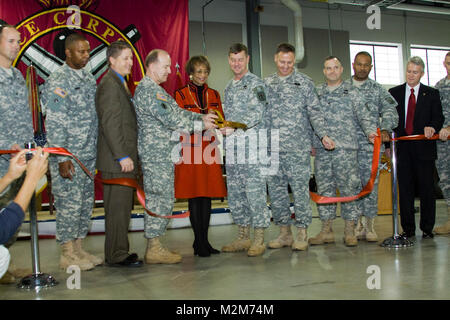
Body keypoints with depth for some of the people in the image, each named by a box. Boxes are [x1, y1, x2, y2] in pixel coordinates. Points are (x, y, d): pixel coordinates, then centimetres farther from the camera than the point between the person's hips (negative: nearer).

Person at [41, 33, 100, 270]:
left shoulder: (89, 79, 13)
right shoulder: (58, 81, -10)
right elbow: (54, 123, -14)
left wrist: (96, 151, 15)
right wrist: (62, 158, -18)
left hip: (88, 155, 8)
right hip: (68, 157, -7)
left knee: (85, 203, 12)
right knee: (69, 203, -2)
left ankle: (78, 248, 23)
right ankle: (67, 254, 10)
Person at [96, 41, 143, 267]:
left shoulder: (121, 83, 20)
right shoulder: (109, 84, -12)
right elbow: (110, 124, -19)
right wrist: (122, 156, -21)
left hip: (124, 157, 10)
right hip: (116, 161, -10)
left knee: (123, 206, 14)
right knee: (118, 207, -4)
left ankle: (119, 251, 23)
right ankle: (117, 256, 4)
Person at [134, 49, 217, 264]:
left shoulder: (153, 89, 21)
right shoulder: (149, 90, -14)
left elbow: (177, 112, 18)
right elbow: (172, 119, -18)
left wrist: (202, 117, 6)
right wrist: (201, 124, -8)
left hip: (162, 155, 11)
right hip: (157, 154, -11)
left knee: (160, 199, 12)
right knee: (159, 199, -6)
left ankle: (154, 246, 18)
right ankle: (154, 249, 1)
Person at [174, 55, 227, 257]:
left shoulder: (214, 95, 15)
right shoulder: (181, 94, 2)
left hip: (209, 150, 4)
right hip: (190, 149, -4)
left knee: (207, 196, 6)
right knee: (194, 197, -3)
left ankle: (203, 241, 13)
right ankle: (199, 243, 3)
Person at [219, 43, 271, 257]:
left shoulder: (255, 83, -2)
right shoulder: (229, 87, 21)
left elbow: (258, 113, -14)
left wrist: (235, 127, -20)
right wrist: (216, 125, 10)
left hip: (252, 145, -8)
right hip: (232, 147, 8)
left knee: (255, 192, -7)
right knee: (235, 193, 9)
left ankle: (258, 239, 0)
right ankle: (243, 237, 19)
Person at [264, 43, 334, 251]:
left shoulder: (304, 82, 5)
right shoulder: (266, 84, 13)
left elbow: (314, 111, 2)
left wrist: (323, 135, -10)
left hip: (298, 147, -3)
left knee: (300, 189, -3)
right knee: (275, 189, 6)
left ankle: (302, 233, 7)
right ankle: (284, 232, 17)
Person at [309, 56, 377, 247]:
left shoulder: (352, 93, 7)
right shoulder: (316, 93, 15)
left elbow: (364, 116, 2)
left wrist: (370, 131, -16)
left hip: (346, 148, -3)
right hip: (321, 149, 3)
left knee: (349, 188, -4)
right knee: (324, 188, 4)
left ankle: (350, 231, 5)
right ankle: (326, 230, 12)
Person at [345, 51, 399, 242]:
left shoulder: (377, 89, 10)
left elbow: (390, 111, 0)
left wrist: (385, 129, -18)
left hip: (370, 143, -1)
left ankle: (370, 226, 5)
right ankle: (357, 225, 11)